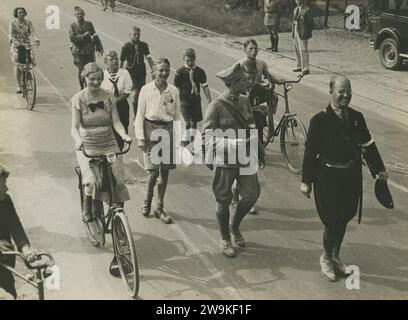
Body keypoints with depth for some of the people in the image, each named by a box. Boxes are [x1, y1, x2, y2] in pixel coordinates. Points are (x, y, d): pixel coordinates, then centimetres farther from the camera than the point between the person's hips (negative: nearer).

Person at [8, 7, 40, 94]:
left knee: (32, 62, -12)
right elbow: (10, 33, -14)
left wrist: (37, 39, -30)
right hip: (16, 45, -1)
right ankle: (18, 86, -3)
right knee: (17, 65, -9)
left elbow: (33, 32, -10)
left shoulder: (28, 22, 4)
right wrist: (11, 39, -37)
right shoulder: (13, 22, 0)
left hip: (27, 45, 2)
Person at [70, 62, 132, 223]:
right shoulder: (78, 99, -5)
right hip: (87, 147, -2)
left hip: (109, 145, 2)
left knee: (118, 181, -12)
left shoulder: (108, 97, 3)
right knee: (92, 180, -24)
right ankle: (87, 208, 5)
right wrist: (78, 140, -34)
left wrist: (124, 135, -25)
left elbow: (116, 121, -4)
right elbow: (74, 126, -12)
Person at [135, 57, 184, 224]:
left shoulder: (174, 91, 4)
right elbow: (140, 115, 0)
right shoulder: (146, 90, -3)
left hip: (168, 129, 3)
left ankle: (159, 208, 19)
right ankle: (147, 201, 19)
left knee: (165, 170, 7)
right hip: (151, 129, -3)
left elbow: (178, 115, 9)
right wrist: (140, 138, -4)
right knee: (154, 170, -10)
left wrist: (180, 137, 3)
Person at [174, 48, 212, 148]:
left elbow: (205, 87, 2)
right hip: (184, 99, -3)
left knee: (194, 122, 11)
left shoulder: (200, 72, 1)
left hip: (196, 99, 3)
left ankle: (192, 141, 28)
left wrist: (209, 101, -4)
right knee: (188, 122, -14)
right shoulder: (180, 71, -6)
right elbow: (175, 88, -1)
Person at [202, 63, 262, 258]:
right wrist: (230, 143, -28)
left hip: (245, 158, 6)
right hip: (224, 160, -5)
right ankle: (225, 240, 27)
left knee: (252, 195, 6)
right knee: (223, 201, 8)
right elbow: (207, 137, -15)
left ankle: (235, 226, 35)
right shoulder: (216, 106, -16)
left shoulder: (244, 101, 4)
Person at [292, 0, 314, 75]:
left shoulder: (307, 10, -10)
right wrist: (293, 32, 11)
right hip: (295, 33, 8)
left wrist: (307, 34, -7)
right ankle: (300, 67, 23)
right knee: (297, 51, 13)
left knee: (303, 51, -8)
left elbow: (311, 24, -8)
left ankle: (305, 69, -4)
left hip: (302, 34, -8)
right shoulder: (296, 9, 14)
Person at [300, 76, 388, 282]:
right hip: (328, 178, -5)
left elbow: (368, 145, 10)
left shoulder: (356, 118, 2)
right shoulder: (320, 120, -13)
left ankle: (335, 257, 36)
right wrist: (306, 181, -9)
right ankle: (326, 258, 23)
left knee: (343, 219, 15)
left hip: (352, 177, 5)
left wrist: (379, 169, 9)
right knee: (332, 221, -3)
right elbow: (310, 152, -10)